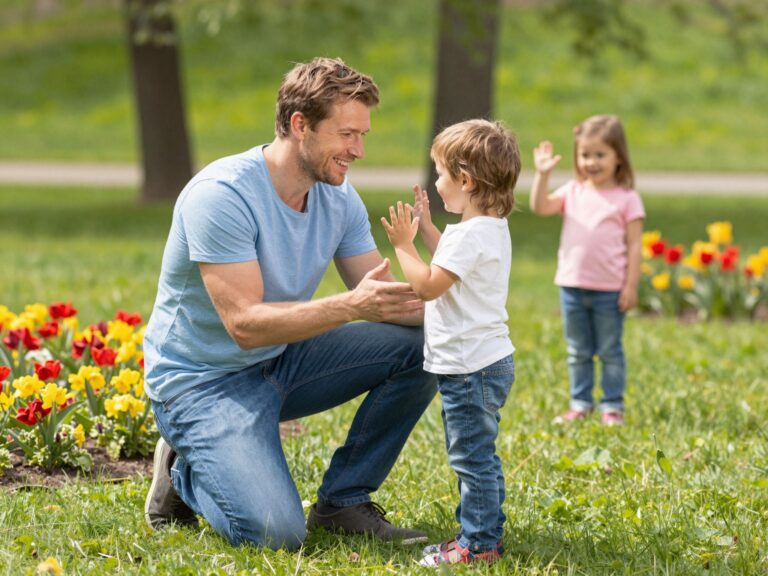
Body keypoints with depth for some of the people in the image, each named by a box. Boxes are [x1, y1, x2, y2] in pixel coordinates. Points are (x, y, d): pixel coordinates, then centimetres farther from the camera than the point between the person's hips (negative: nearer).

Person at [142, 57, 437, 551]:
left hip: (283, 361, 8)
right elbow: (245, 324, -30)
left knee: (420, 345, -9)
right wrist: (350, 306, -39)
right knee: (276, 533, -26)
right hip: (203, 380, -7)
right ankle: (186, 470, 7)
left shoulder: (338, 197, -2)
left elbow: (384, 298, -2)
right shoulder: (221, 195, -25)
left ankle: (344, 501, 2)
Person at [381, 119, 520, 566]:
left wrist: (403, 244, -10)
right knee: (478, 456, 18)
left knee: (472, 457, -3)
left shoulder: (470, 234, -22)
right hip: (487, 361, 11)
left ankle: (480, 542, 2)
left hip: (470, 368, -11)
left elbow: (428, 285, -22)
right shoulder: (492, 227, 11)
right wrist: (427, 228, 21)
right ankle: (485, 530, 26)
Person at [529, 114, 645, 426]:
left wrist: (631, 286, -10)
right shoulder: (573, 192, 6)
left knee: (610, 352, 6)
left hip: (609, 290, -4)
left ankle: (612, 406, 14)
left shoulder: (626, 199, -5)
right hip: (572, 285, 4)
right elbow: (540, 206, -6)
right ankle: (580, 404, 23)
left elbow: (634, 246, -6)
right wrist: (542, 174, -17)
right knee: (578, 352, 13)